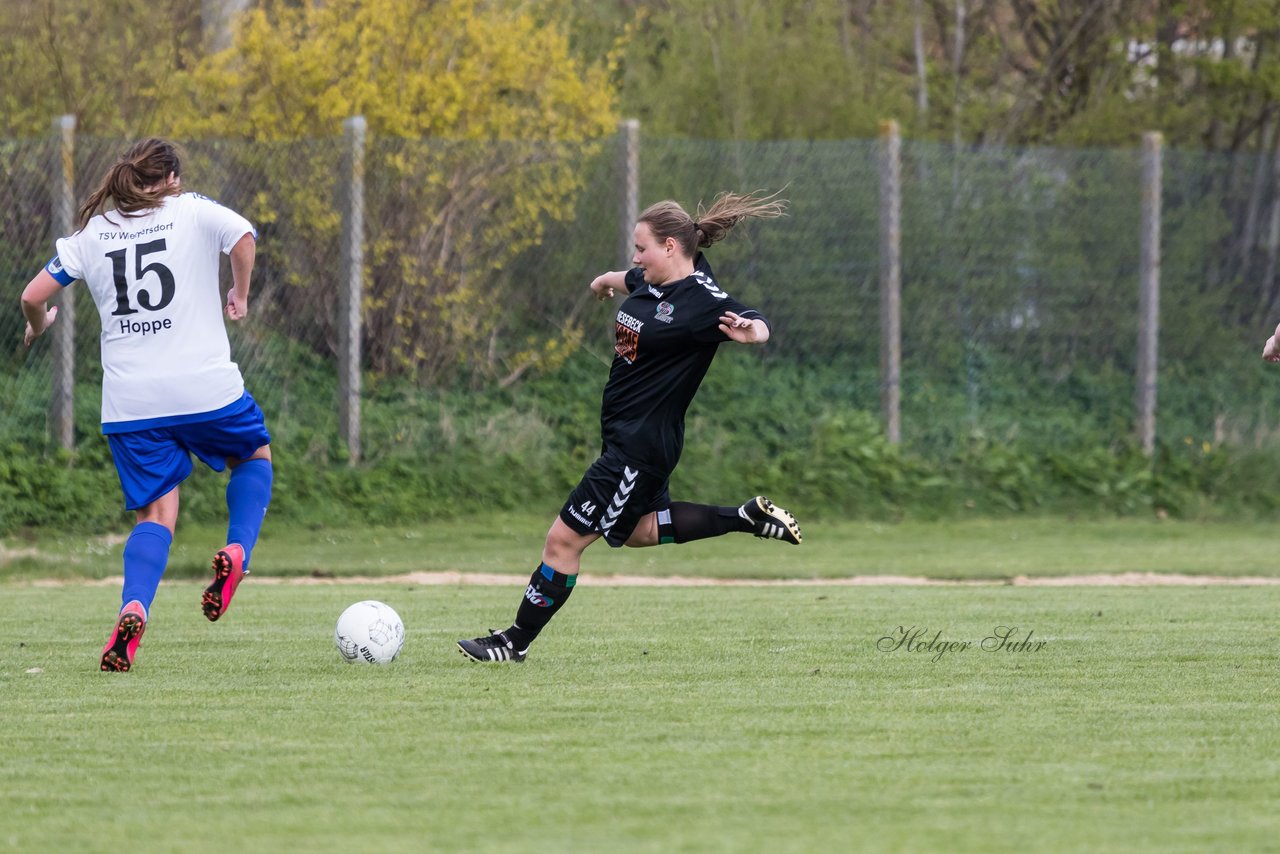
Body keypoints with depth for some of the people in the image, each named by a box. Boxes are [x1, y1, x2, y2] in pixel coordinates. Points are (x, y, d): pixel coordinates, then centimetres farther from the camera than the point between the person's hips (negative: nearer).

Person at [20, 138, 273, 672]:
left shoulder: (91, 234, 10)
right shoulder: (194, 212, 3)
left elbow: (34, 296, 6)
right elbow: (243, 236, -16)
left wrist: (38, 325, 29)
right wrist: (240, 294, 2)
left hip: (129, 402, 2)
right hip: (205, 387, -2)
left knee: (156, 515, 6)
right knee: (255, 456, 26)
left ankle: (134, 609, -22)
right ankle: (235, 554, 0)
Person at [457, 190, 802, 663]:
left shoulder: (701, 301, -21)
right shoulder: (652, 283, 5)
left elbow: (757, 323, -32)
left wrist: (750, 330, -55)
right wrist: (607, 280, 49)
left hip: (642, 444, -10)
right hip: (624, 434, 10)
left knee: (564, 540, -4)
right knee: (639, 531, 28)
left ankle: (516, 642, 7)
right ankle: (747, 518, 29)